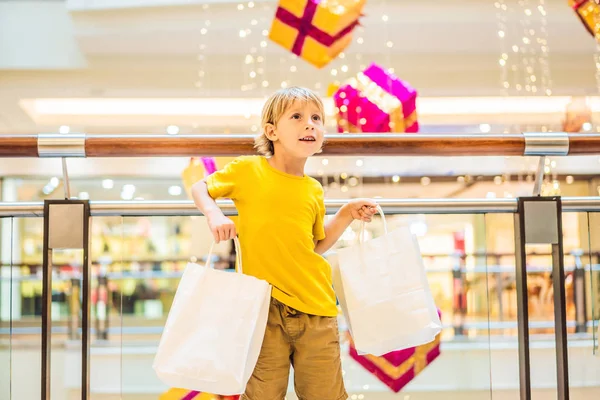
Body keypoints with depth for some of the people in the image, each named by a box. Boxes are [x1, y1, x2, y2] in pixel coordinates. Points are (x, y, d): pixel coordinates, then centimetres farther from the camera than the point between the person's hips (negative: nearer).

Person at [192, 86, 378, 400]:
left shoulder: (314, 191, 9)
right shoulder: (247, 170, -1)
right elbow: (200, 189, 10)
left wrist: (346, 215, 9)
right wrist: (214, 215, -8)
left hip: (316, 309, 3)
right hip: (264, 307, -3)